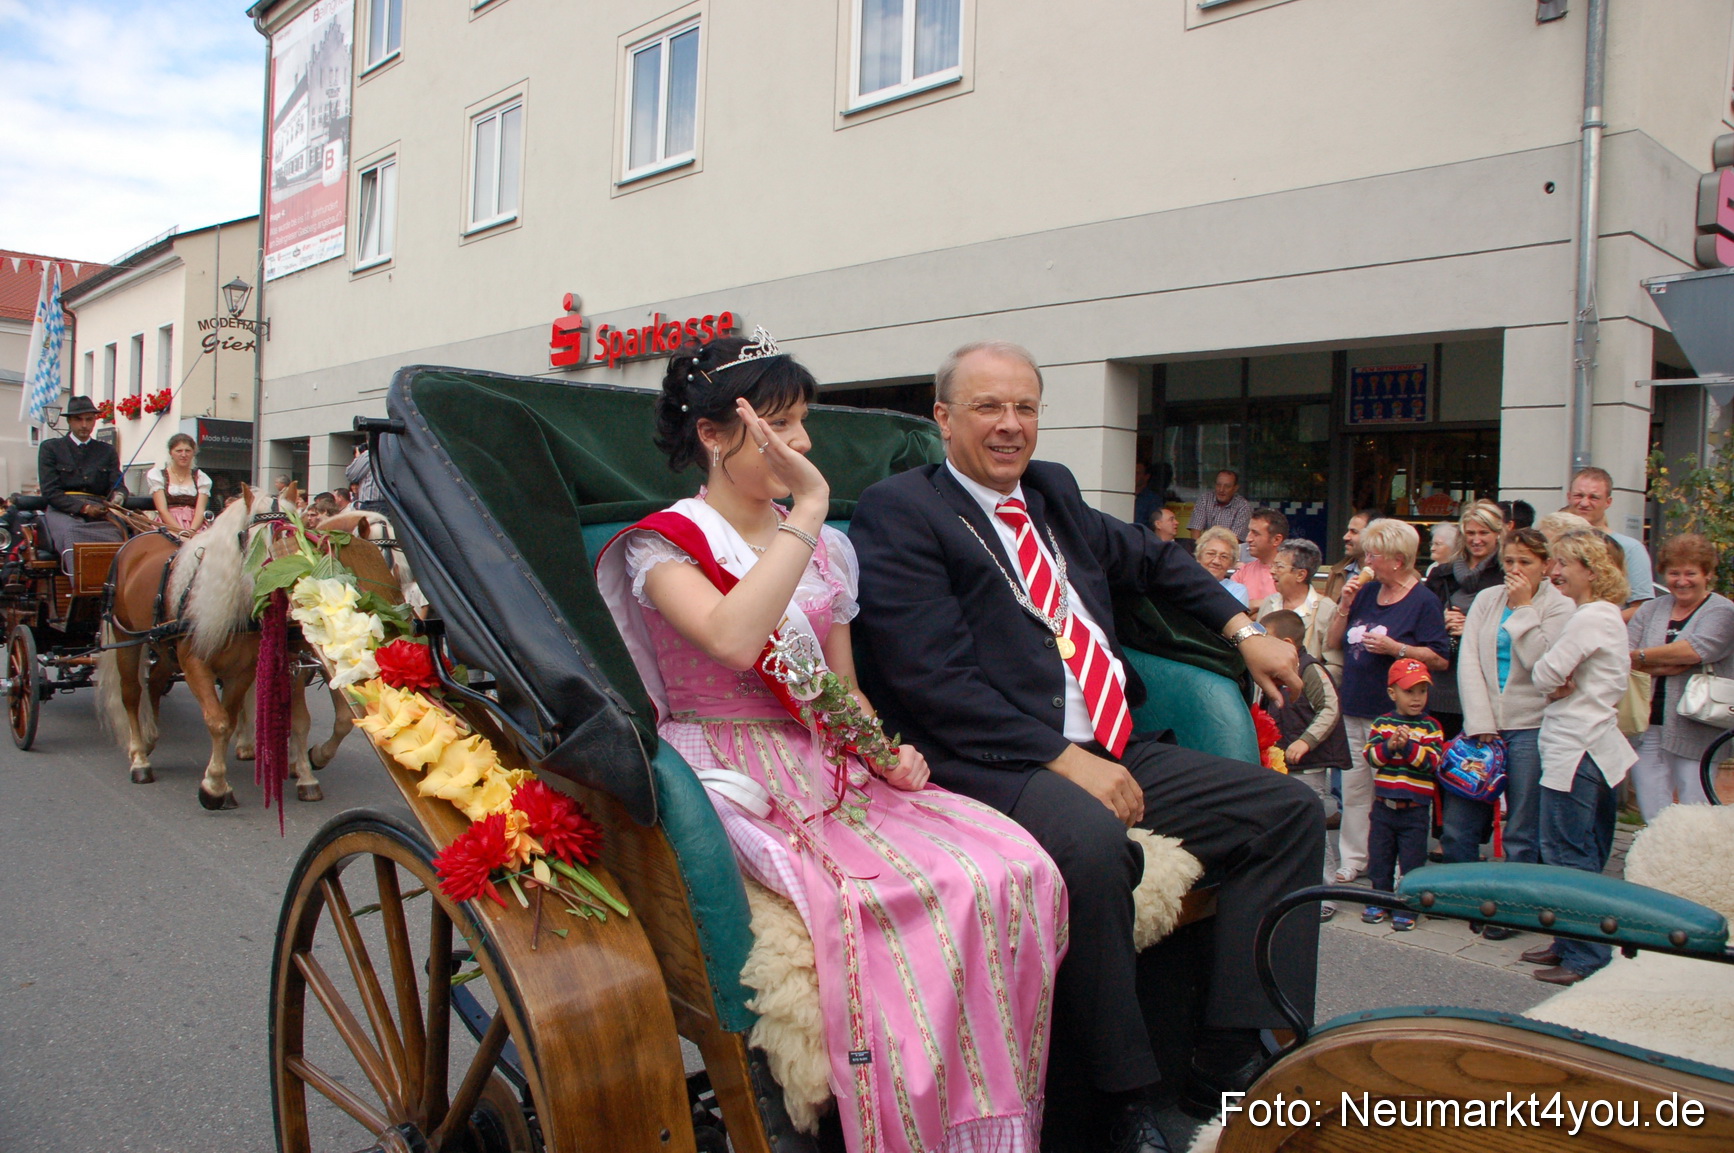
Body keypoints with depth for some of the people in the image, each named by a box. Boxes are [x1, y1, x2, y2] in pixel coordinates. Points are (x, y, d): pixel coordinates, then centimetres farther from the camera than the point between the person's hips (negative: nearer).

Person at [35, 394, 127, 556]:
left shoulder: (108, 451, 23)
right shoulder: (50, 447, 14)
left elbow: (117, 485, 13)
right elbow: (50, 491, 4)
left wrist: (118, 496, -14)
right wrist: (83, 508, -11)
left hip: (99, 511, 2)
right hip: (63, 510, -2)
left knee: (113, 535, -35)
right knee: (74, 535, -38)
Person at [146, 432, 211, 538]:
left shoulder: (202, 478, 17)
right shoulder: (156, 475, 12)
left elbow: (200, 510, 2)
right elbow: (162, 510, 0)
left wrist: (191, 531, -18)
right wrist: (182, 531, -17)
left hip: (195, 526, 1)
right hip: (168, 526, -1)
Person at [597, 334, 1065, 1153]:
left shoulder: (825, 548, 17)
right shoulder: (664, 545, -2)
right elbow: (733, 638, -25)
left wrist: (886, 750, 1)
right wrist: (806, 510, -19)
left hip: (836, 773, 6)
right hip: (742, 788, -6)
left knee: (1018, 871, -19)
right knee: (924, 896, -30)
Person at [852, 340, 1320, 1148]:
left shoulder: (1053, 491, 19)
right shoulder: (898, 512, -4)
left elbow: (1153, 560, 36)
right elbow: (933, 676, -14)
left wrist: (1243, 631, 24)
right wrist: (1063, 760, -18)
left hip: (1117, 753, 8)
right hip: (999, 764, -8)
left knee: (1288, 809, 0)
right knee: (1089, 840, -37)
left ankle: (1229, 1067, 0)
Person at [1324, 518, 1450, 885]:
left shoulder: (1423, 601, -5)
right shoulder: (1366, 591, 13)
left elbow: (1439, 660, -8)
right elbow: (1333, 644, 13)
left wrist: (1394, 648, -19)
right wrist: (1345, 604, 0)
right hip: (1352, 709, 6)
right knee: (1352, 790, 11)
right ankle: (1352, 860, 20)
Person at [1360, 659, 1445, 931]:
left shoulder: (1430, 727, -4)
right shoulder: (1381, 723, 1)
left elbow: (1431, 761, -14)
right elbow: (1370, 755, -7)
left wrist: (1408, 746, -25)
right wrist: (1389, 746, -24)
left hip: (1415, 809, -2)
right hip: (1383, 804, 2)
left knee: (1412, 862, 4)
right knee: (1379, 857, 12)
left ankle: (1407, 908, 15)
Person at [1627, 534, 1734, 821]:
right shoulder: (1653, 608, 13)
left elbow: (1695, 650, -19)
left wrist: (1640, 657, -10)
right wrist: (1664, 664, -16)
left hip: (1693, 731, -4)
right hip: (1648, 726, 4)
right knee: (1652, 817, 6)